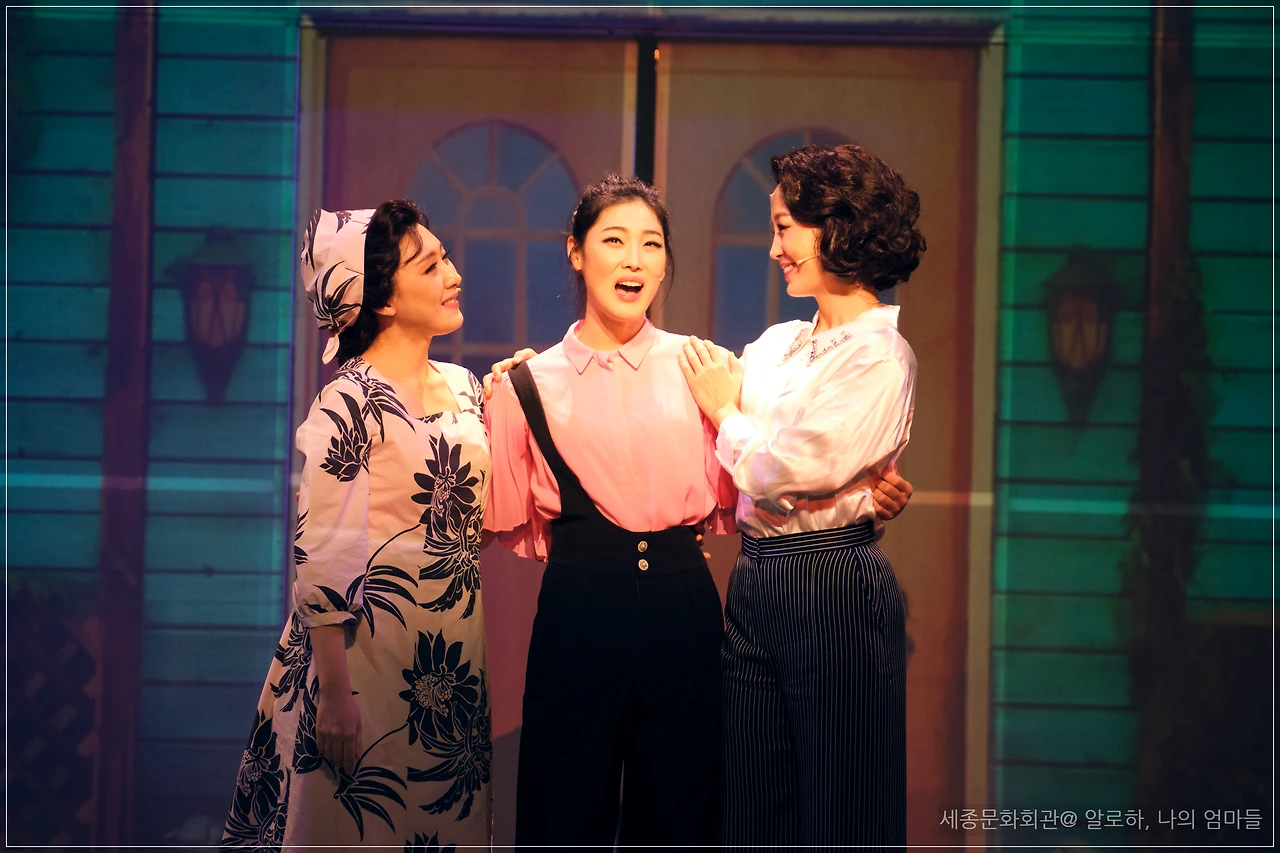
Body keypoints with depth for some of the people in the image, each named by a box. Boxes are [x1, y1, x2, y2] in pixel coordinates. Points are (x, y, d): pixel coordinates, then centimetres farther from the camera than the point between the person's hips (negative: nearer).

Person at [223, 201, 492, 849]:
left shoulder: (463, 386, 8)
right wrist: (334, 695, -18)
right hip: (370, 644, -7)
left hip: (454, 648, 7)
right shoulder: (348, 401, -14)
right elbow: (319, 557, -17)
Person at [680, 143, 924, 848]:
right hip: (753, 579, 7)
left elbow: (784, 476, -18)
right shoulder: (778, 343, 11)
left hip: (832, 585, -7)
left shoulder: (880, 358, -11)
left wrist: (726, 412, 1)